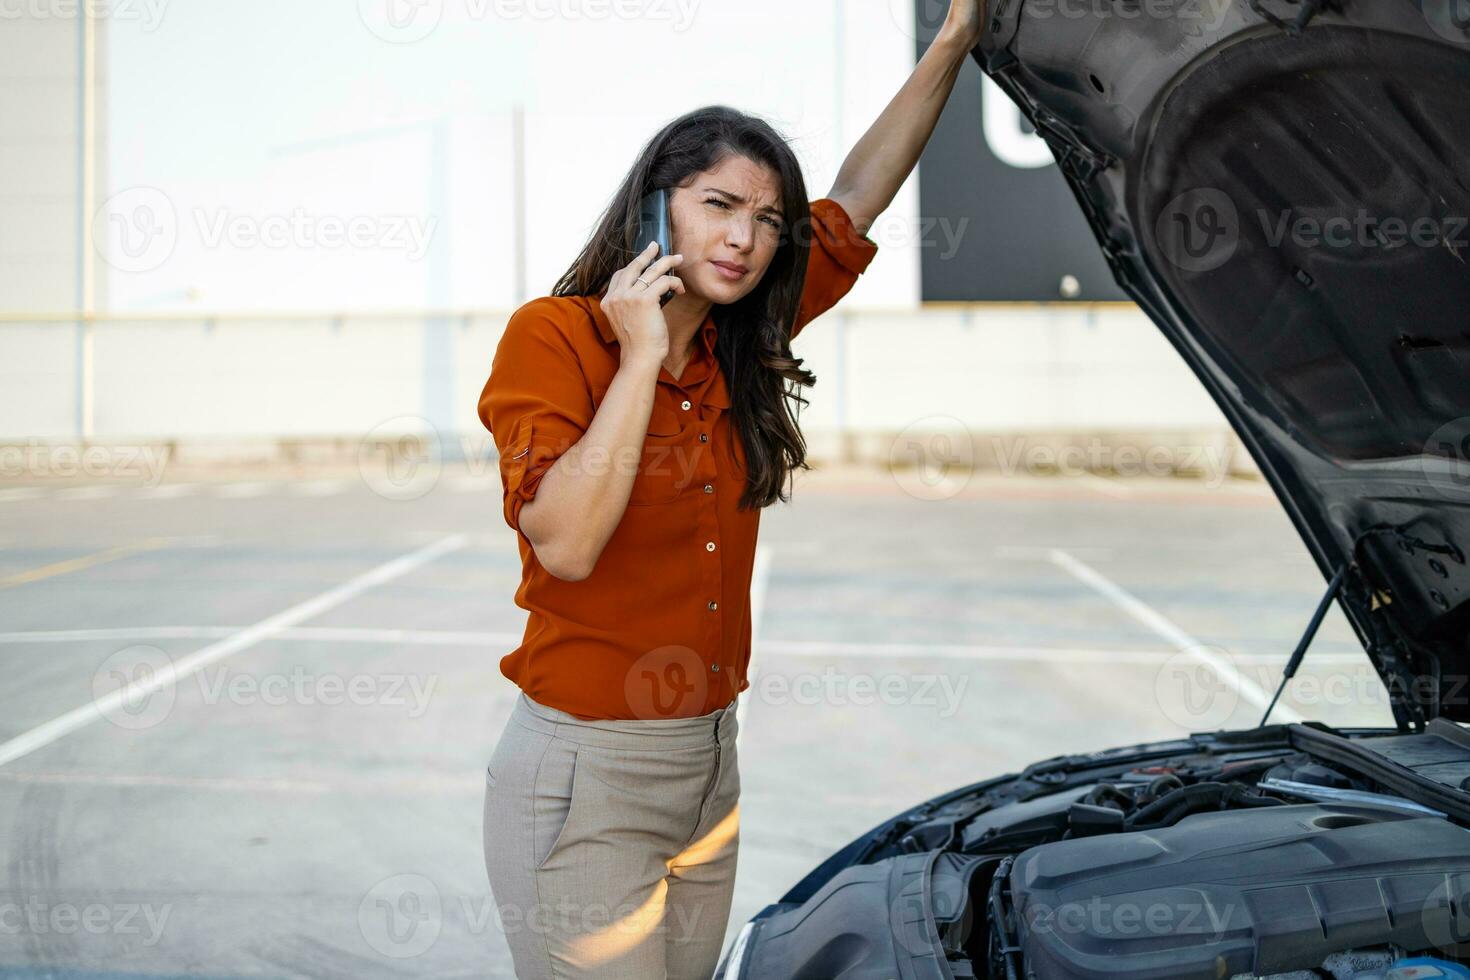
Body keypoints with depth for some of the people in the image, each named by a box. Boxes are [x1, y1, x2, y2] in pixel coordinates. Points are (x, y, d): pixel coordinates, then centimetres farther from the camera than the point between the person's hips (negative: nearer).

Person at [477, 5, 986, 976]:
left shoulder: (736, 347, 6)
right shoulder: (553, 336, -12)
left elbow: (856, 199, 13)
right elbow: (565, 543, -25)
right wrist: (641, 357, -22)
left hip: (708, 767, 7)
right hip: (584, 778, -7)